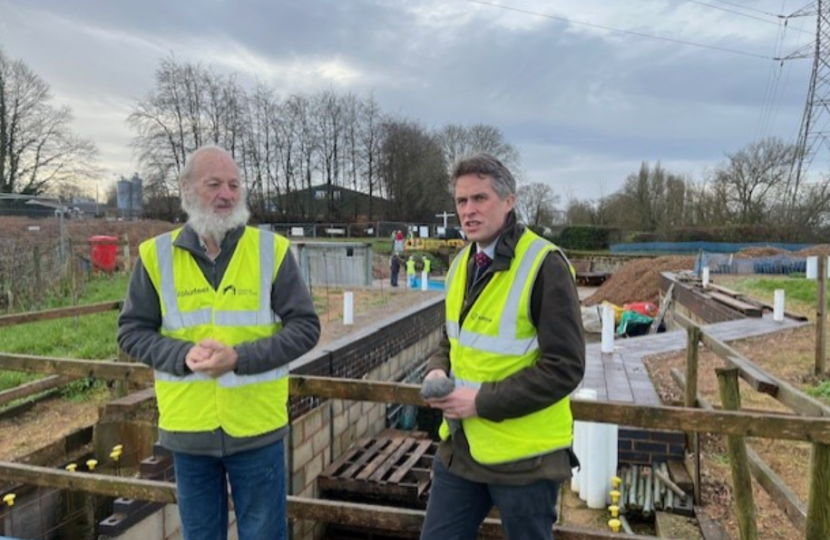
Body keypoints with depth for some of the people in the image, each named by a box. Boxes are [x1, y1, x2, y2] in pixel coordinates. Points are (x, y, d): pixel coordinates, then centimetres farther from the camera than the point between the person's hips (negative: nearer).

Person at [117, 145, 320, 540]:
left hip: (257, 428, -1)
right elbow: (131, 331, 3)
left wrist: (240, 357, -19)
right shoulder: (157, 255, -2)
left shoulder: (272, 250, -6)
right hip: (188, 429, 2)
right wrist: (183, 355, -16)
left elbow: (305, 327, -7)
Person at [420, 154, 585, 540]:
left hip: (524, 455, -6)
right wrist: (438, 371, -5)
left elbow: (565, 367, -20)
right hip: (460, 446, 7)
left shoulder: (544, 265, -18)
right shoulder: (462, 263, 6)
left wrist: (482, 402, -21)